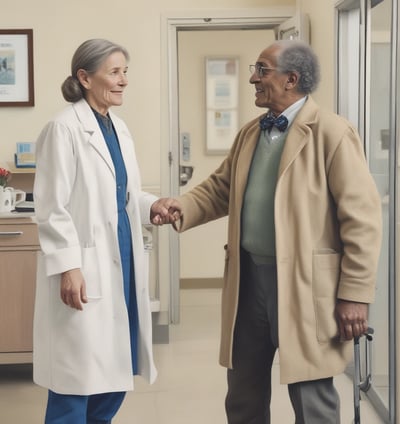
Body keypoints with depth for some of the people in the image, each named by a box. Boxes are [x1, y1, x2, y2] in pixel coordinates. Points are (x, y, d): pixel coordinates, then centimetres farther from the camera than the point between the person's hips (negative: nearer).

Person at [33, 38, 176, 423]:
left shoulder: (118, 128, 12)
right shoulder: (64, 128, -12)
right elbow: (51, 207, -15)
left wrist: (149, 206, 0)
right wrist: (67, 267, -20)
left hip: (121, 257, 8)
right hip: (86, 265, -8)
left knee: (116, 369, 14)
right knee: (78, 373, -1)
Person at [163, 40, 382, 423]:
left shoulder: (332, 132, -11)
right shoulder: (250, 133, 13)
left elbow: (361, 218, -14)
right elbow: (220, 188, 18)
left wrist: (355, 295, -16)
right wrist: (185, 207, -4)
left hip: (303, 284, -7)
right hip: (248, 279, 7)